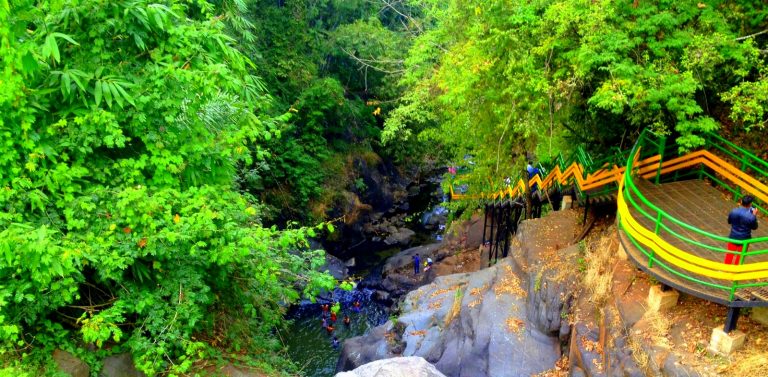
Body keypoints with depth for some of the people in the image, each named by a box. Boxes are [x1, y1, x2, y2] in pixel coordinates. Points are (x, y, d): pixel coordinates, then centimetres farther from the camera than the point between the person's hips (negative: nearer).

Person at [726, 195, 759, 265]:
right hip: (744, 240, -3)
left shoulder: (733, 211, -16)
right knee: (740, 257, 19)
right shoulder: (751, 217, -26)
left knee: (730, 254, 21)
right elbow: (754, 227, -6)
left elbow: (729, 221, 3)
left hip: (733, 237, 3)